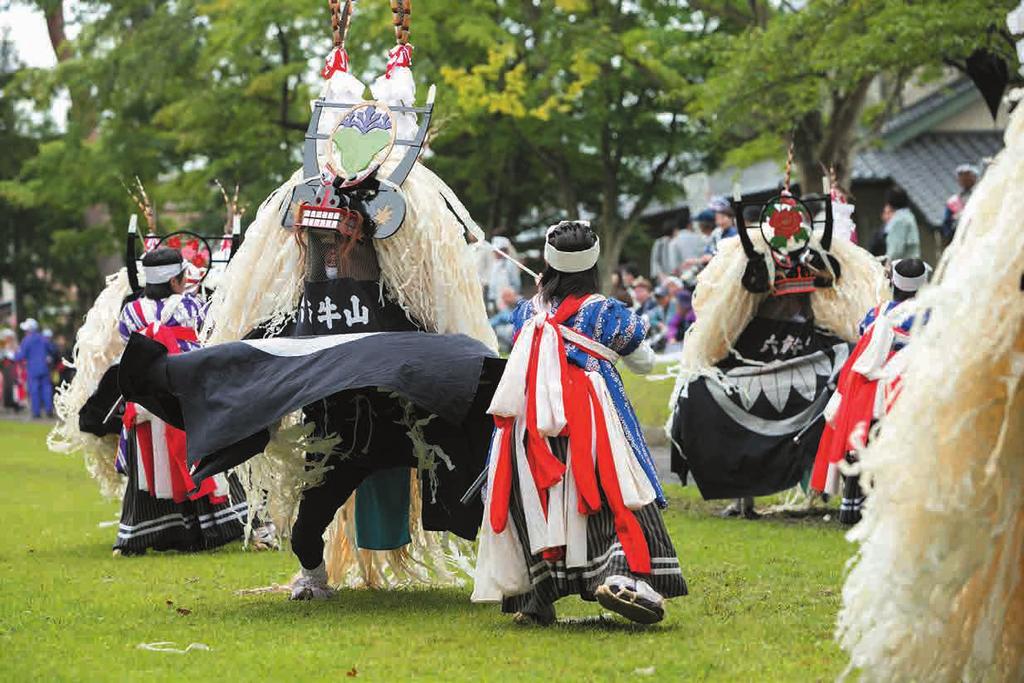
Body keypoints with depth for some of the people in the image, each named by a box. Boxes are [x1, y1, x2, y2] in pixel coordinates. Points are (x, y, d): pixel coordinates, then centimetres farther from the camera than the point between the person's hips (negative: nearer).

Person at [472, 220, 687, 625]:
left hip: (532, 421, 3)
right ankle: (623, 574, -22)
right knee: (616, 493, -2)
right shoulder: (607, 313, 2)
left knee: (535, 500, 7)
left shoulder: (528, 312, 9)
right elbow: (644, 364, 15)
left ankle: (531, 595, 9)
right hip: (592, 421, -3)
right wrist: (635, 336, 36)